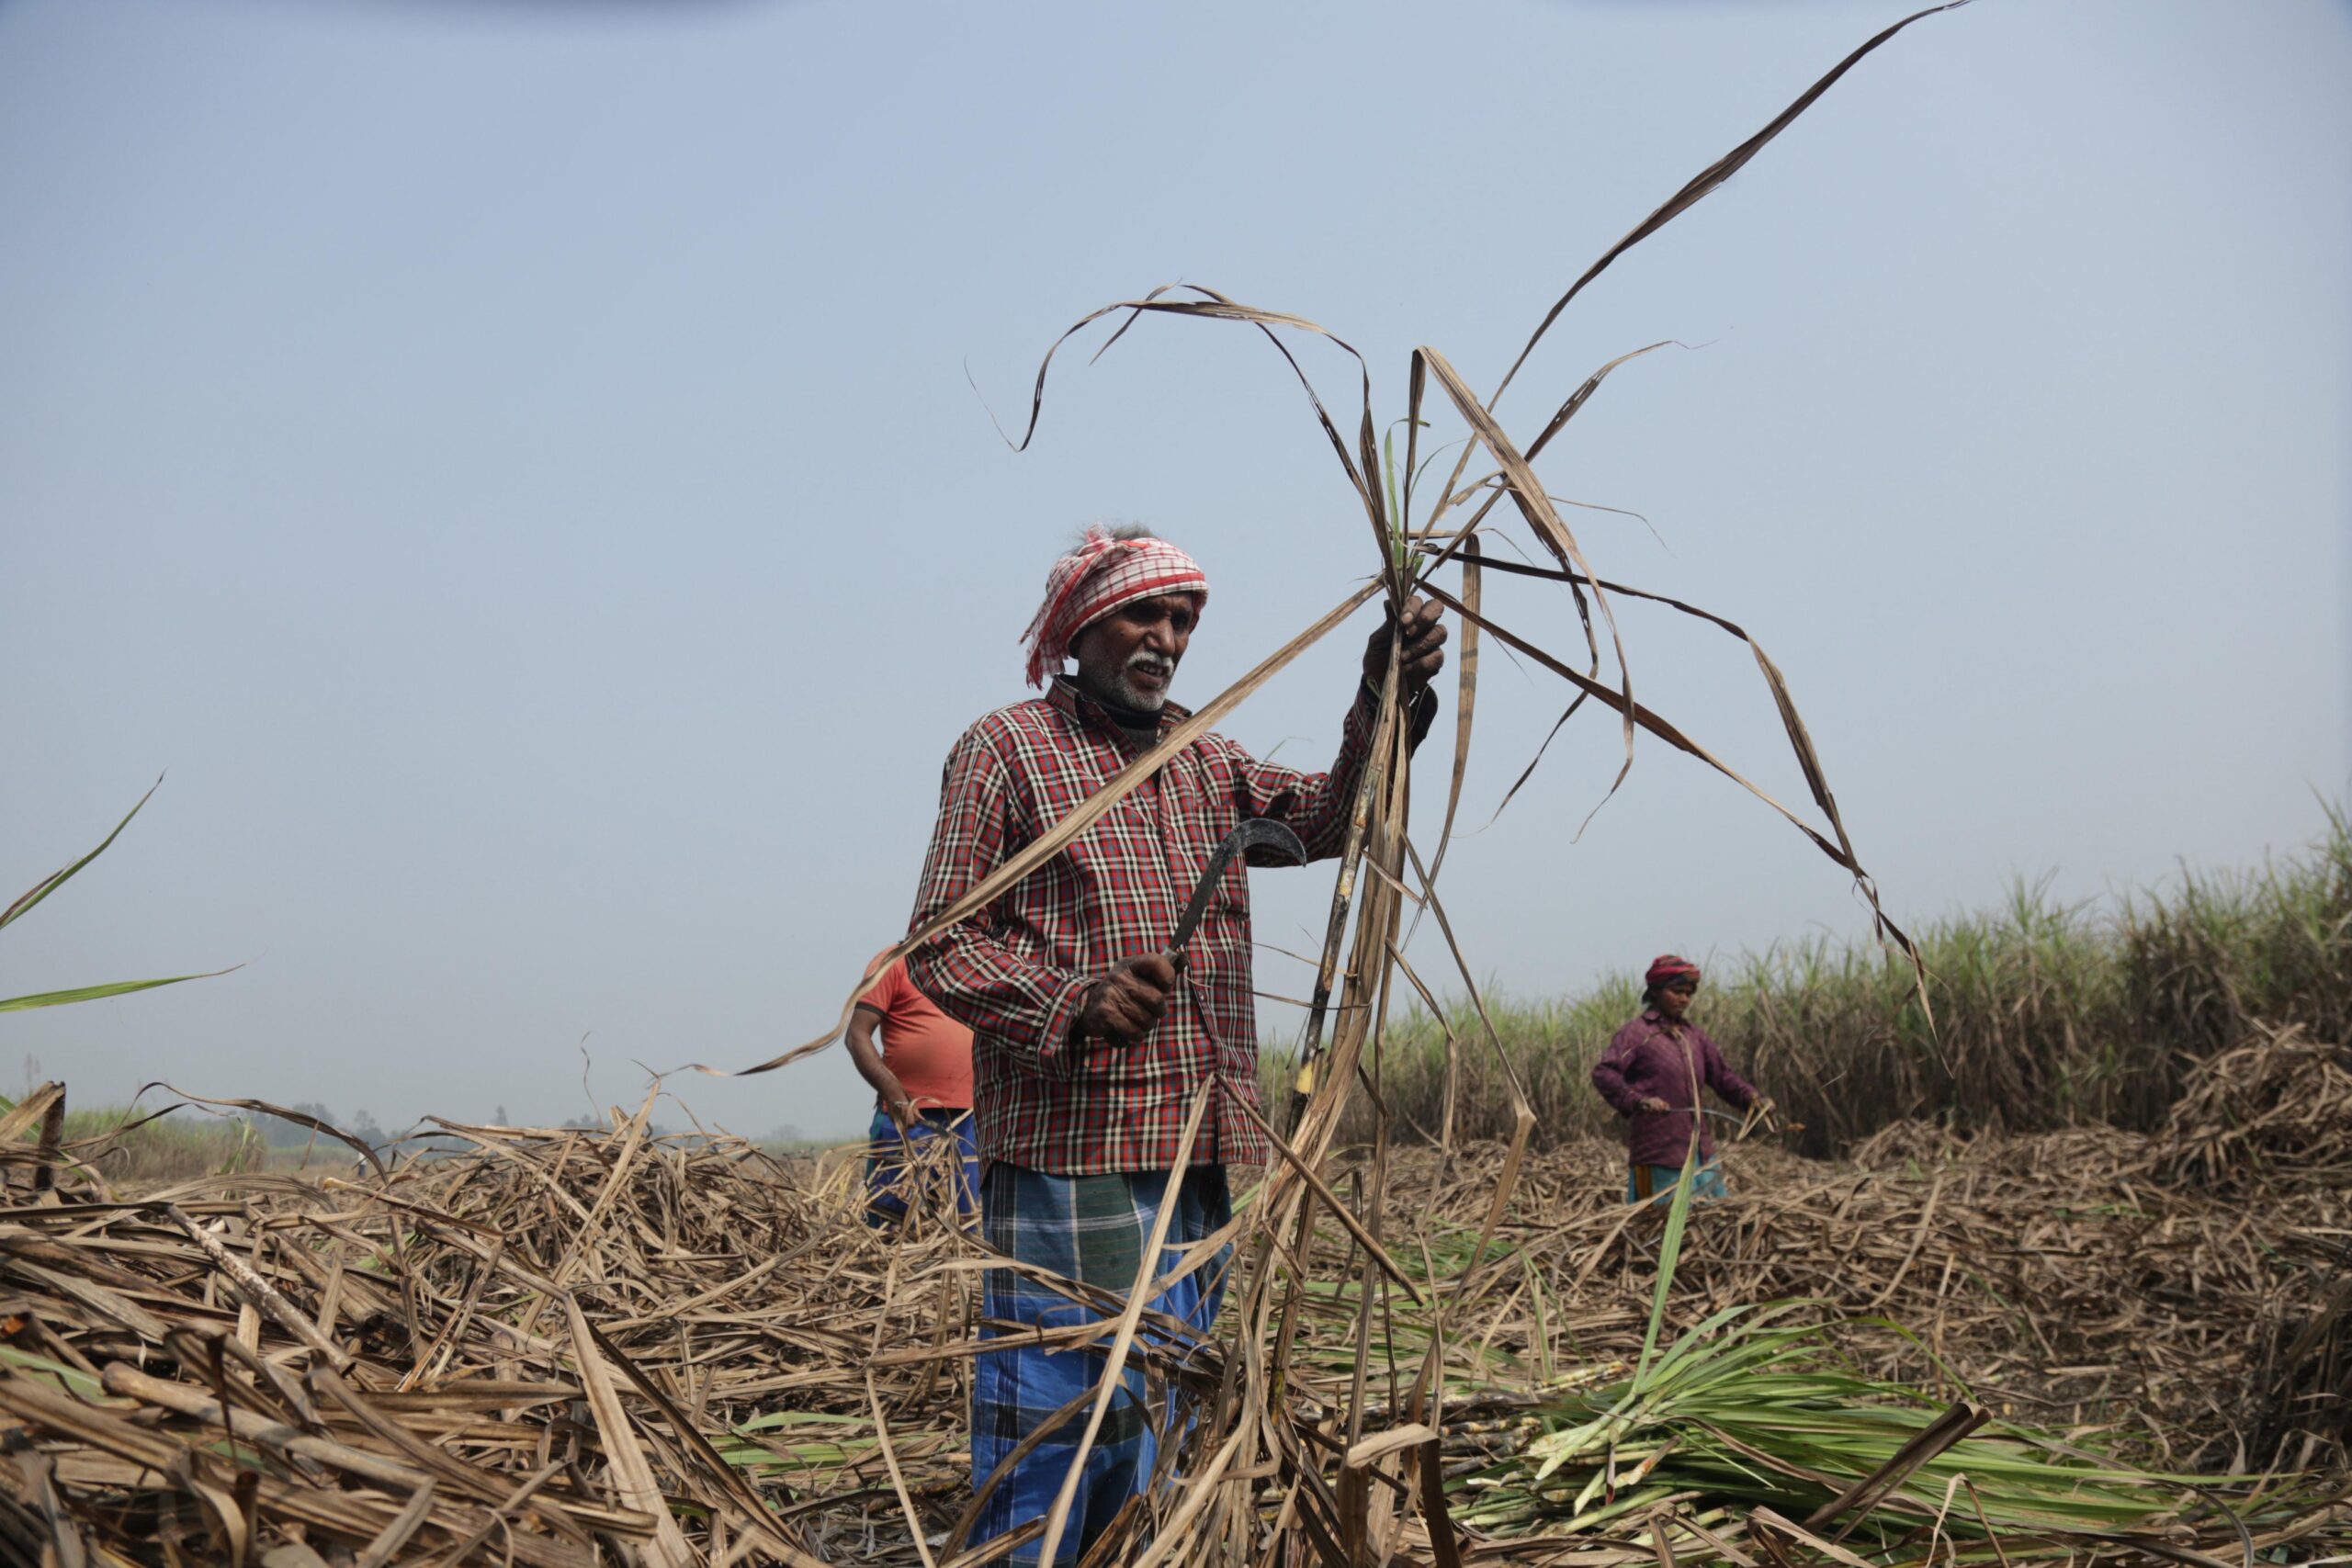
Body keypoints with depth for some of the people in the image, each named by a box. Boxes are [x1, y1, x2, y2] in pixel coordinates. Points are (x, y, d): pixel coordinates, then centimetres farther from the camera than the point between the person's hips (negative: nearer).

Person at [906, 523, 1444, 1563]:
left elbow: (1331, 815, 2)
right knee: (1048, 1434, -6)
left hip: (1198, 1156, 6)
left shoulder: (1205, 764, 19)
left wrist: (1387, 699, -15)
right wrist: (1072, 1000, -22)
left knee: (1148, 1443, 14)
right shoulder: (1007, 746, 1)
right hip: (1066, 1152, -6)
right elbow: (941, 942, -5)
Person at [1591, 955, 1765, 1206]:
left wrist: (1750, 1096, 2)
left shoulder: (1694, 1036, 15)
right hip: (1658, 1152, -7)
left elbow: (1722, 1075, 20)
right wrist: (1637, 1100, -33)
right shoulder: (1637, 1033, -7)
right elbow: (1603, 1073, -19)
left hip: (1700, 1150, 7)